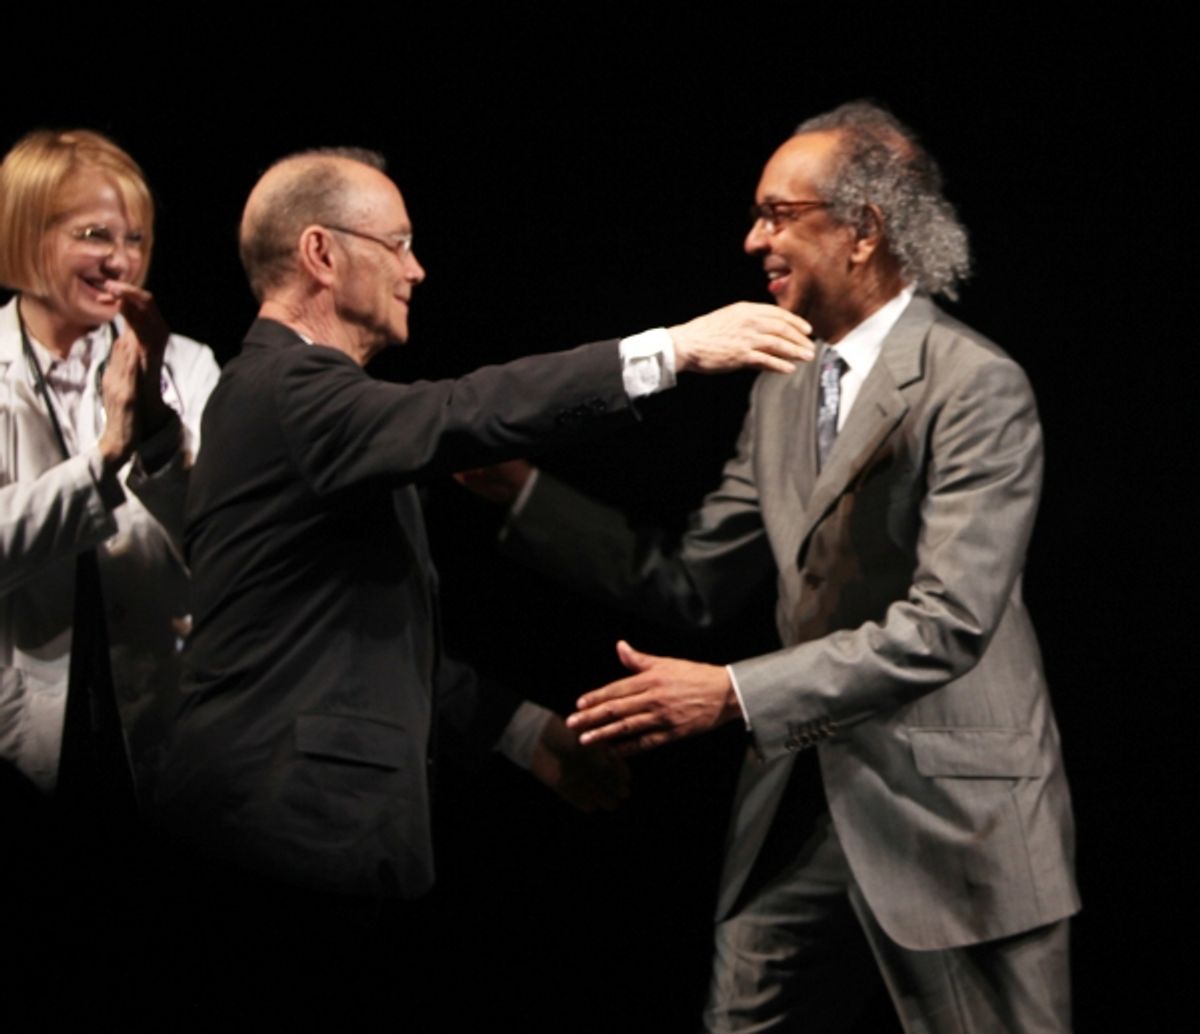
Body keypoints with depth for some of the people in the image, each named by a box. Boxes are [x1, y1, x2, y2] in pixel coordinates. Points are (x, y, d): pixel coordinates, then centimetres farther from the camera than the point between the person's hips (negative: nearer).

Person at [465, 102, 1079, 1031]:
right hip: (802, 799, 7)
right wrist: (521, 491, 4)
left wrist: (735, 695, -25)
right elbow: (697, 583, 12)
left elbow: (948, 624, -22)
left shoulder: (976, 388, -14)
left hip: (948, 807, -7)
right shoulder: (783, 393, 12)